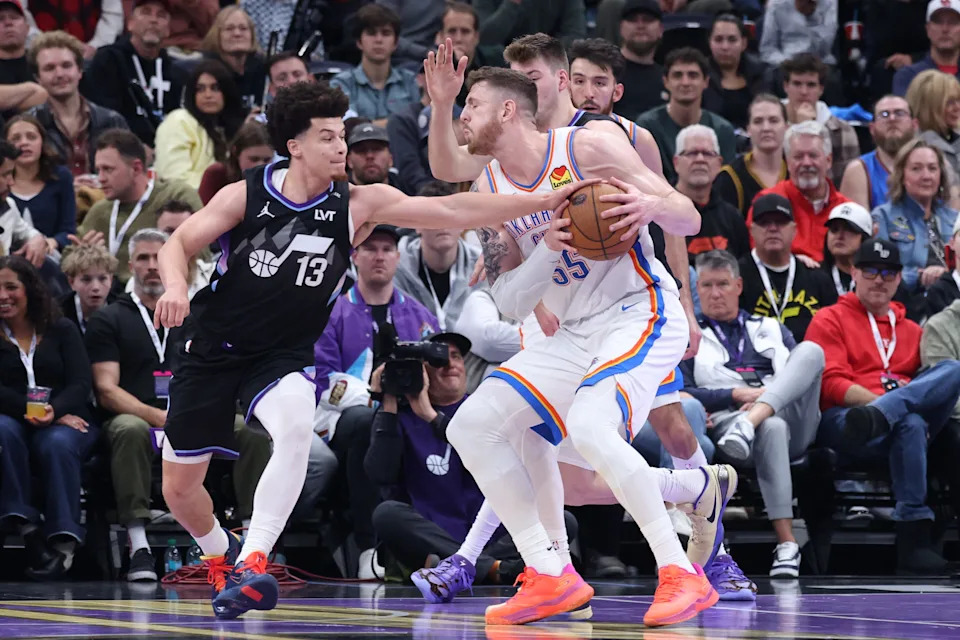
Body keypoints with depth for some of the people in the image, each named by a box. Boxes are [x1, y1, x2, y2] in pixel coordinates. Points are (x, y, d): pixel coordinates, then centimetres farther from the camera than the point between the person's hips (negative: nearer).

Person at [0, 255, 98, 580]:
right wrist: (32, 411, -19)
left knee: (57, 444, -35)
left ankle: (64, 539, -40)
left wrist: (54, 412, -21)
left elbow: (80, 385, 0)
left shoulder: (62, 330, 10)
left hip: (66, 422, 0)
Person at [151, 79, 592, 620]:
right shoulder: (247, 195, -10)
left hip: (283, 357, 0)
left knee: (297, 429, -35)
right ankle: (222, 554, 39)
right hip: (212, 349, 0)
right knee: (180, 485, 6)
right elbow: (179, 244, -5)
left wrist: (545, 202, -28)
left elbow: (452, 211, -18)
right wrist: (176, 288, -28)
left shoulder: (358, 205, -10)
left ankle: (252, 563, -34)